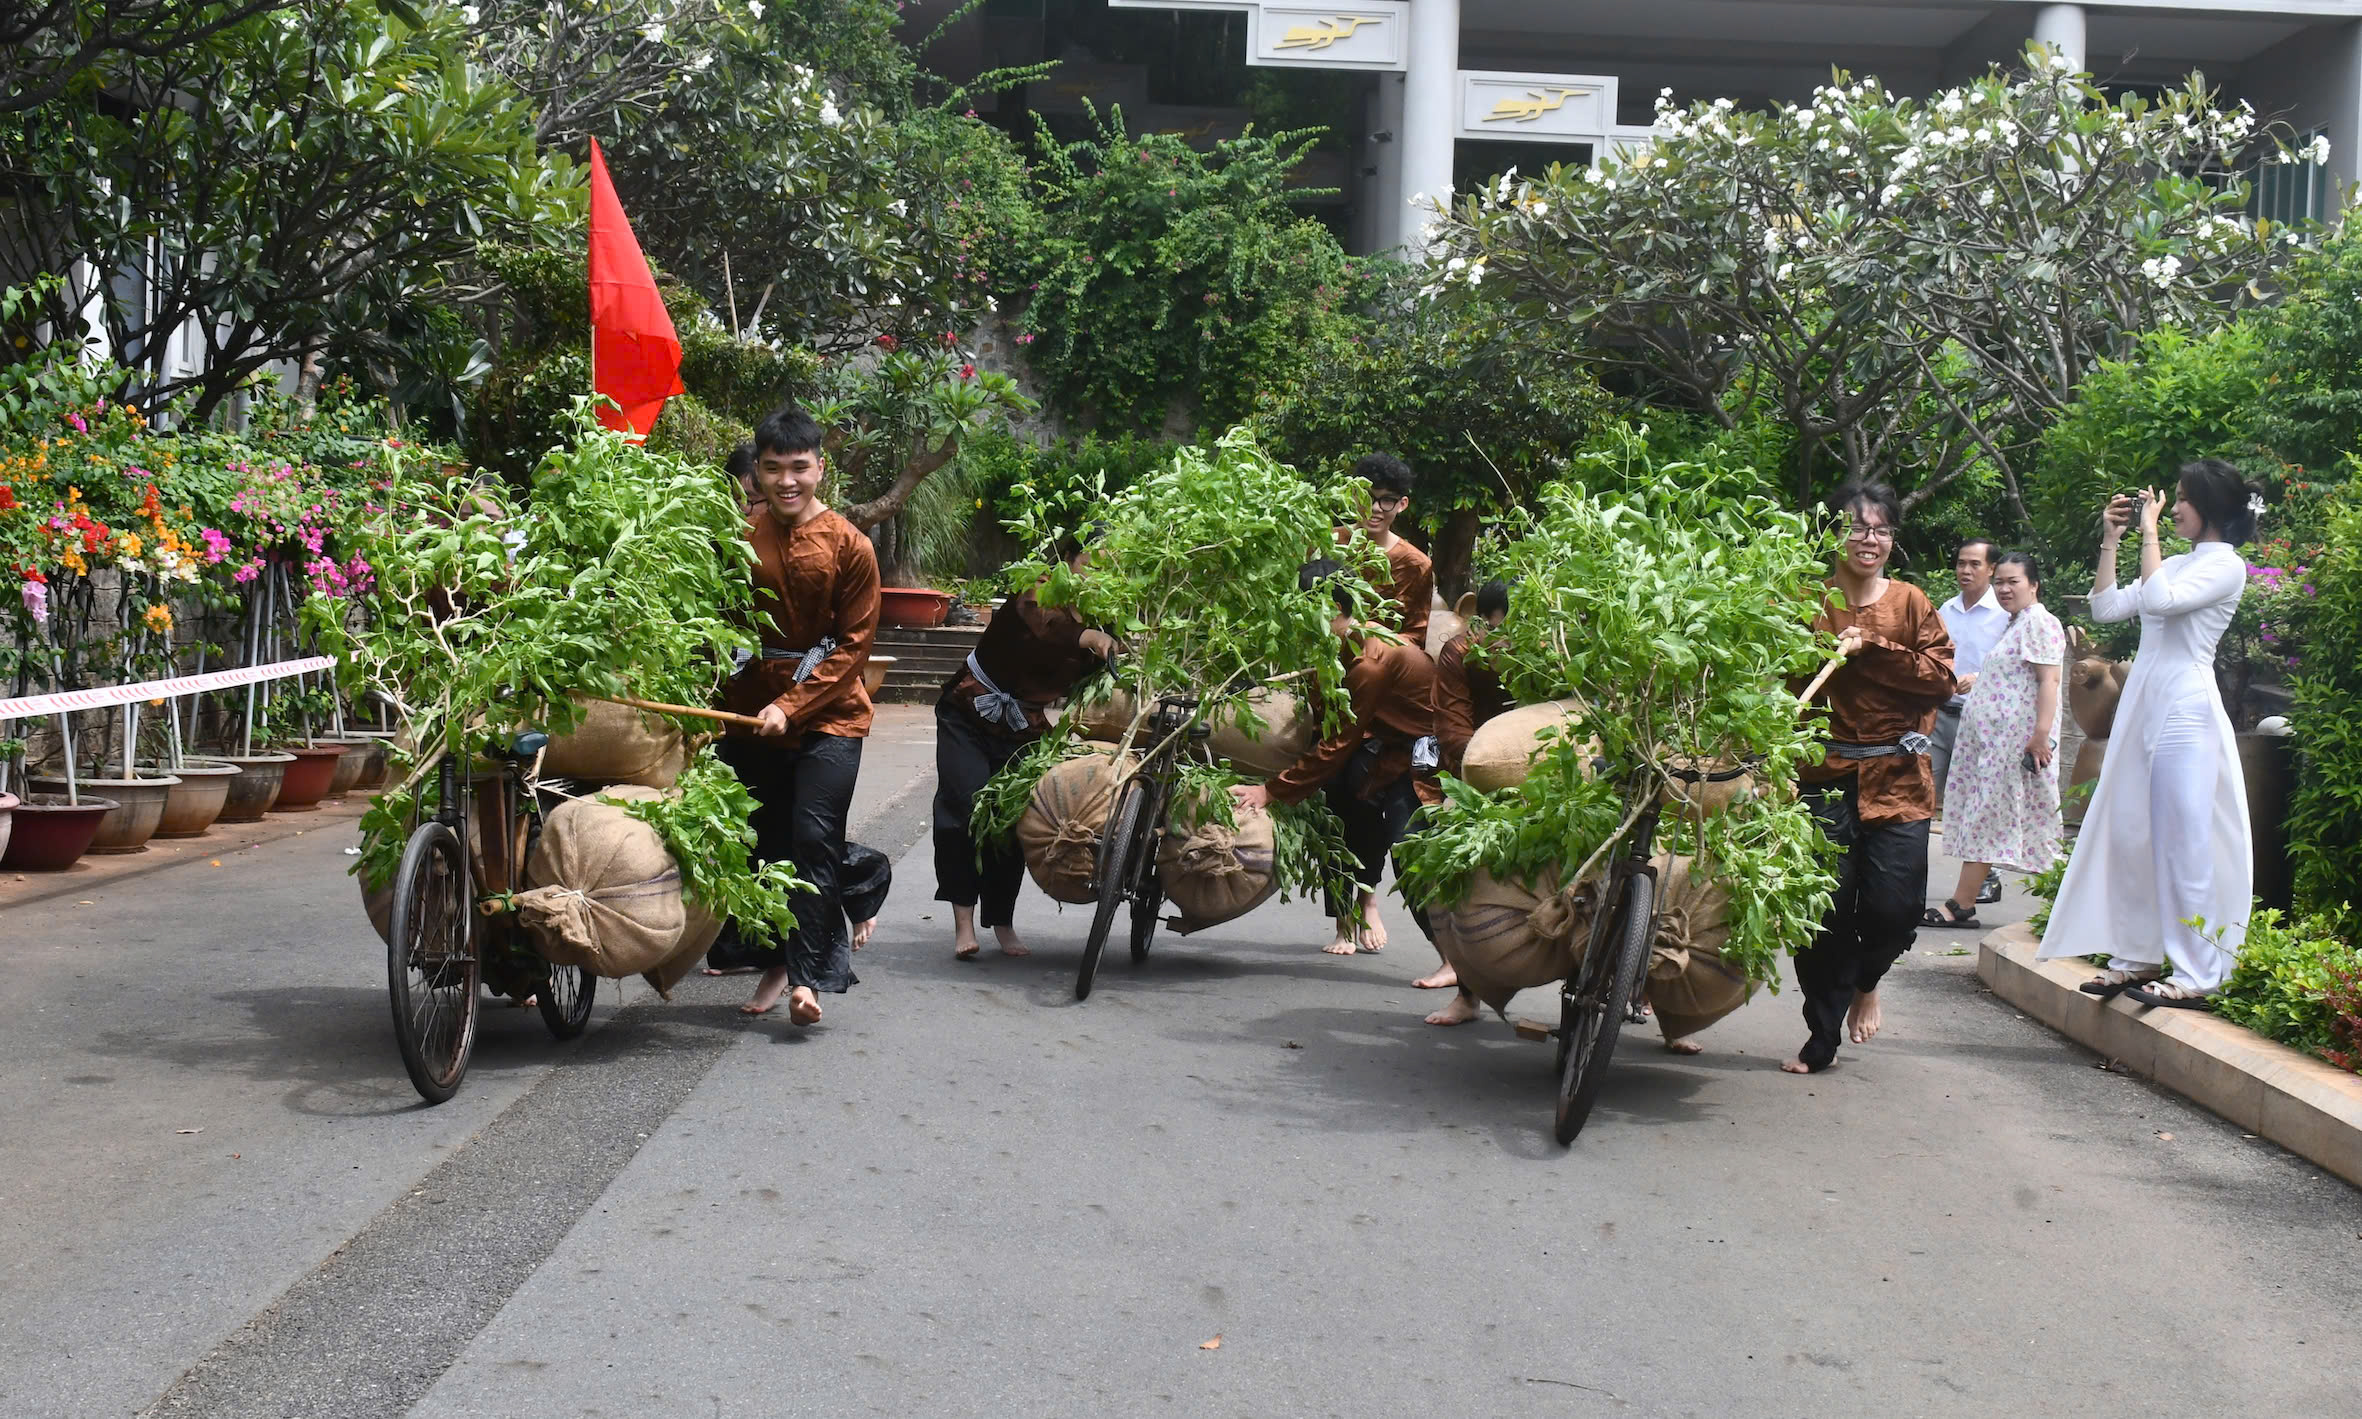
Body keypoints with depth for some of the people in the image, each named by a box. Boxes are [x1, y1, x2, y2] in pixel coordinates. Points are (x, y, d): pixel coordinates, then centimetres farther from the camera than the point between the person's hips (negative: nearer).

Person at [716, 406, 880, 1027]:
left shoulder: (848, 545, -8)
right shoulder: (738, 536, 0)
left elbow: (854, 644, -8)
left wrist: (791, 706, -15)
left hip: (826, 718, -3)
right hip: (749, 715, 3)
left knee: (814, 840, -13)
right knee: (760, 843, 9)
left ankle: (808, 975, -11)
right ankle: (775, 961, 24)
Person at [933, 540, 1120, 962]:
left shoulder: (1099, 624, -5)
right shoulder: (1040, 594, -18)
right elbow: (1038, 620, -43)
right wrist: (1084, 636, -62)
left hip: (1023, 731, 4)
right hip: (968, 717, -4)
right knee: (966, 807, -17)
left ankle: (1002, 922, 13)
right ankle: (963, 921, -17)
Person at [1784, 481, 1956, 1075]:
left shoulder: (1911, 603, 9)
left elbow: (1941, 676, -3)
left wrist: (1869, 650, -12)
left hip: (1897, 776, 1)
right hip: (1824, 775, -1)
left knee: (1895, 906, -7)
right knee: (1827, 908, -1)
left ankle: (1866, 980, 28)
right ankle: (1822, 1036, 14)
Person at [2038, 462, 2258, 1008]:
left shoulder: (2226, 565, -5)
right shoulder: (2176, 564, 19)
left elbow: (2159, 600, -19)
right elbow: (2107, 606, 17)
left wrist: (2149, 531, -10)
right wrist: (2110, 540, 13)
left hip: (2186, 712, -9)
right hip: (2142, 707, 9)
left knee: (2184, 843, -8)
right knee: (2128, 835, 8)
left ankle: (2195, 975, -5)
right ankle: (2138, 957, 17)